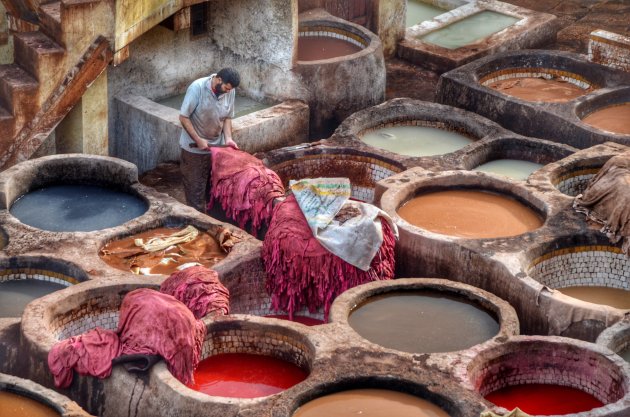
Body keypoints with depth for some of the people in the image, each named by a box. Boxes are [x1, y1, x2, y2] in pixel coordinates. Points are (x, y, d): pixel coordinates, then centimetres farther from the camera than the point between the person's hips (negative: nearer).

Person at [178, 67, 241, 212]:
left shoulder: (230, 91, -7)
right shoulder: (197, 88, -22)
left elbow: (227, 117, 5)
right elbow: (183, 117, -18)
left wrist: (228, 138, -10)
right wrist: (198, 140, -20)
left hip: (216, 146, 5)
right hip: (194, 148, -5)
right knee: (195, 188, 2)